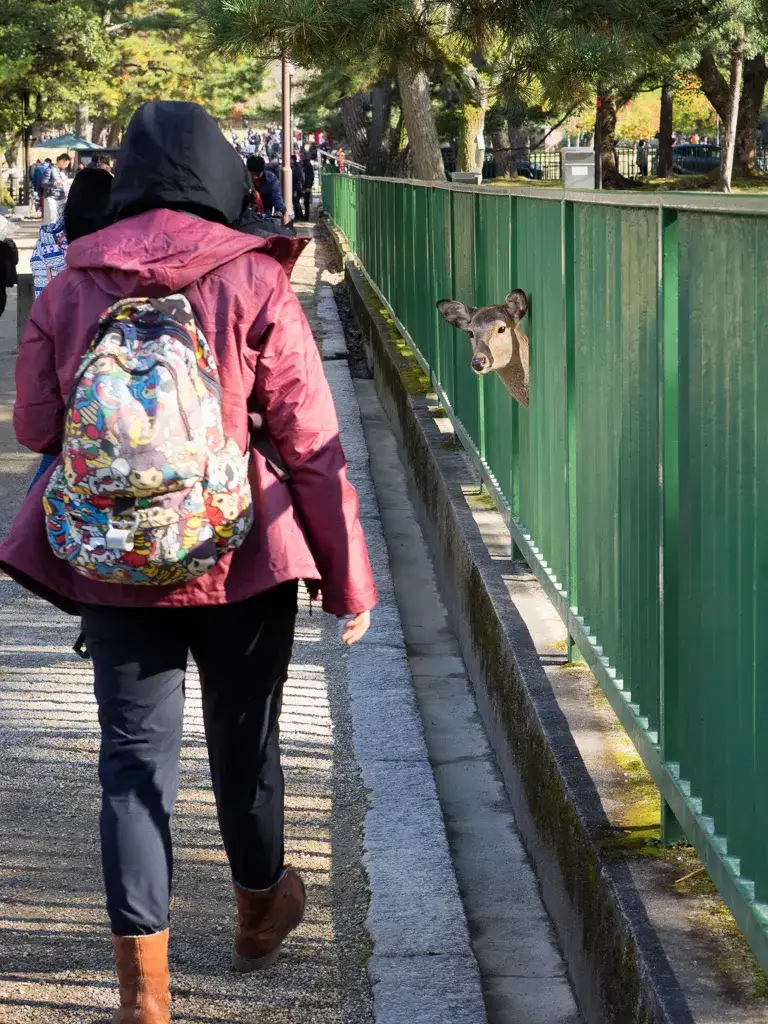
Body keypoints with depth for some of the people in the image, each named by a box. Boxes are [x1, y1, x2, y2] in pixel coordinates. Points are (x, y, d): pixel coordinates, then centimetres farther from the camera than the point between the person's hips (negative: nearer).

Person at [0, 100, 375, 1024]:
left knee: (134, 757, 8)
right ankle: (259, 912, 42)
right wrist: (348, 577, -3)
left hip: (112, 565, 1)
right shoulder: (255, 281, -10)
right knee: (244, 743, 18)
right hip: (242, 562, -1)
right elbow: (311, 443, -10)